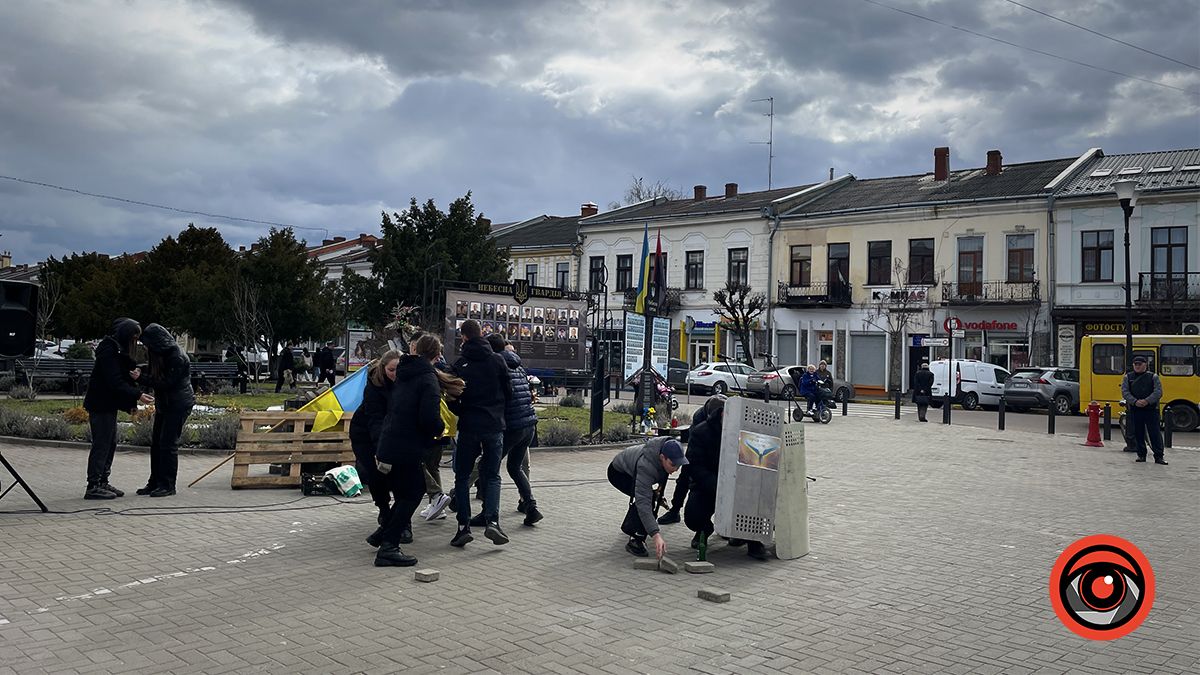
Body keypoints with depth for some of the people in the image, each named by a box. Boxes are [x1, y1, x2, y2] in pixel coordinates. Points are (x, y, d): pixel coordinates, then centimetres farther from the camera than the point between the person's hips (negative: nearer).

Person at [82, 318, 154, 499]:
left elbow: (121, 375, 19)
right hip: (101, 405, -10)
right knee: (101, 444, -7)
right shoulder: (109, 351, -18)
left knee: (110, 443, 14)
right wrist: (137, 395, -27)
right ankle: (93, 487, -2)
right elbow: (115, 382, -24)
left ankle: (103, 482, 22)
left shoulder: (118, 350, 13)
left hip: (108, 405, 10)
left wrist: (133, 375, -3)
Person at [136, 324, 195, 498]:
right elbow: (153, 371, 16)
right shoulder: (161, 354, 8)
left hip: (178, 405, -9)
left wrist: (141, 379, -22)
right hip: (163, 404, 9)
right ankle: (155, 482, 17)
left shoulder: (177, 358, -20)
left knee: (168, 444, -8)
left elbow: (166, 383, -22)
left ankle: (167, 485, -1)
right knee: (156, 442, 10)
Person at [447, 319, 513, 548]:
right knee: (492, 476, 9)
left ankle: (463, 526, 2)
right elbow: (508, 392, 4)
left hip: (469, 427, -1)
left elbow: (452, 400, -1)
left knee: (462, 477, 10)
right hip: (494, 426, 1)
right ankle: (492, 521, -9)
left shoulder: (460, 364, -2)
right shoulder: (497, 360, -1)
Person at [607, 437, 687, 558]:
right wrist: (656, 535, -56)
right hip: (618, 473, -8)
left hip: (631, 470, 8)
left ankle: (628, 526, 44)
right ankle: (635, 541, -22)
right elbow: (643, 503, -49)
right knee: (648, 498, -27)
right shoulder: (646, 466, -46)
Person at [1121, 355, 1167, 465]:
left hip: (1151, 409, -2)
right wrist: (1135, 401, -15)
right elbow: (1125, 392, 0)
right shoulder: (1128, 377, 10)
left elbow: (1158, 392, -3)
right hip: (1134, 410, 2)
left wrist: (1147, 401, -18)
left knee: (1155, 433, -4)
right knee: (1138, 433, 6)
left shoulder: (1153, 377, 6)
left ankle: (1159, 456, 0)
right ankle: (1141, 455, 16)